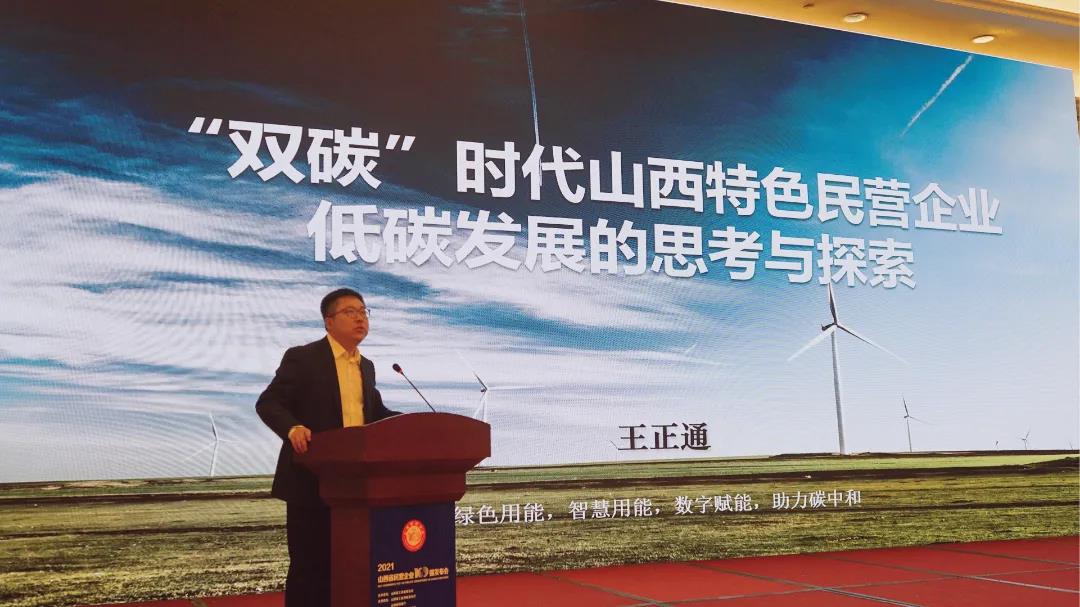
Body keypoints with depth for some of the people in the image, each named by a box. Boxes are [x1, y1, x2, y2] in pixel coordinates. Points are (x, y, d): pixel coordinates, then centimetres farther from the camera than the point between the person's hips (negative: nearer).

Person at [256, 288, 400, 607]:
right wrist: (292, 428, -30)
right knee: (309, 564, 0)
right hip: (312, 480, -6)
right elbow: (267, 402, -10)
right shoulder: (302, 358, -6)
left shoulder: (366, 366, 15)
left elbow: (376, 413, 21)